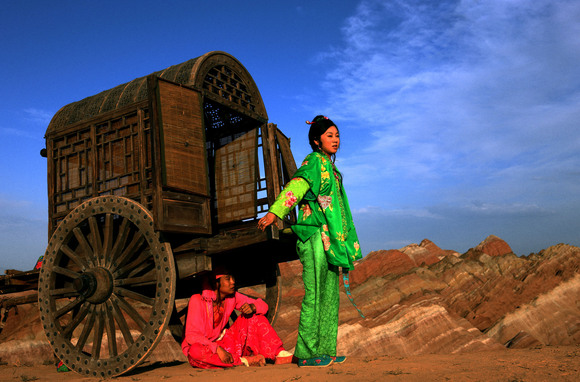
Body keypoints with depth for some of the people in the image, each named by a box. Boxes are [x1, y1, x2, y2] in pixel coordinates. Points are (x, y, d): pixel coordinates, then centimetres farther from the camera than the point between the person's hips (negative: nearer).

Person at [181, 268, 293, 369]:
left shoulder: (232, 297, -4)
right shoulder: (197, 300, -19)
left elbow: (263, 306, -2)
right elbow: (192, 335, -25)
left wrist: (252, 307, -26)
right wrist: (217, 349, -37)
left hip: (224, 343, 5)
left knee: (254, 316, -9)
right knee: (195, 351, -41)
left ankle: (280, 355, -23)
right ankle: (243, 361, -33)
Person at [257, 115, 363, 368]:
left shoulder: (330, 167, 23)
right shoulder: (314, 162, -4)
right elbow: (296, 186, -22)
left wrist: (342, 241, 29)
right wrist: (274, 212, -37)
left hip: (330, 239, 9)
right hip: (316, 236, -9)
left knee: (329, 295, 7)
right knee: (314, 294, -9)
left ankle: (325, 351, 12)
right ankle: (307, 353, -3)